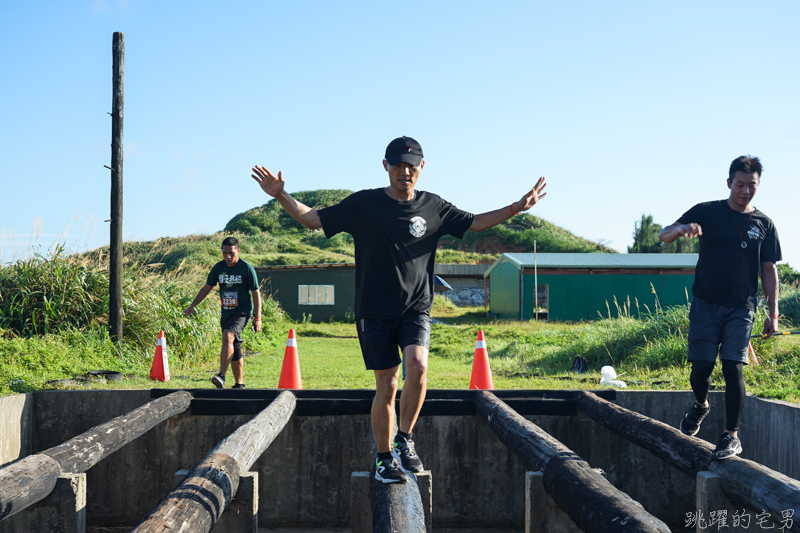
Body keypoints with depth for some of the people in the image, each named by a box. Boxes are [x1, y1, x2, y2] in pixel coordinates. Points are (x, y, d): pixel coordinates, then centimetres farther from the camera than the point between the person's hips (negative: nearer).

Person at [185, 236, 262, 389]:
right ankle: (239, 383, 20)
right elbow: (207, 287, 14)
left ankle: (221, 376, -32)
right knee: (234, 350, 10)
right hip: (226, 313, 6)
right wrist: (193, 305, 5)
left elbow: (256, 293, -4)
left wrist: (258, 318, -7)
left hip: (242, 312, -6)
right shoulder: (218, 268, 5)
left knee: (228, 336, -29)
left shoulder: (247, 268, -8)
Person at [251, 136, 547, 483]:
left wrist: (517, 208, 8)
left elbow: (475, 223, 18)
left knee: (418, 366, -23)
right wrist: (281, 196, -8)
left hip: (416, 308, 1)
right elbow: (314, 220, 4)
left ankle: (404, 441, -5)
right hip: (375, 311, -1)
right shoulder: (363, 204, 0)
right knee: (386, 386, 0)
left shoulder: (433, 207, 6)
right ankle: (384, 459, 15)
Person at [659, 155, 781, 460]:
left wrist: (773, 313, 5)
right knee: (701, 366, -3)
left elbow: (769, 270, 11)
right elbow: (664, 236, -3)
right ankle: (701, 405, 30)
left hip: (741, 309, 1)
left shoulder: (764, 224, 8)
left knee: (733, 368, -7)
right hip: (706, 304, 0)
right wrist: (682, 229, -27)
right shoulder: (708, 212, 1)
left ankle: (732, 436, -1)